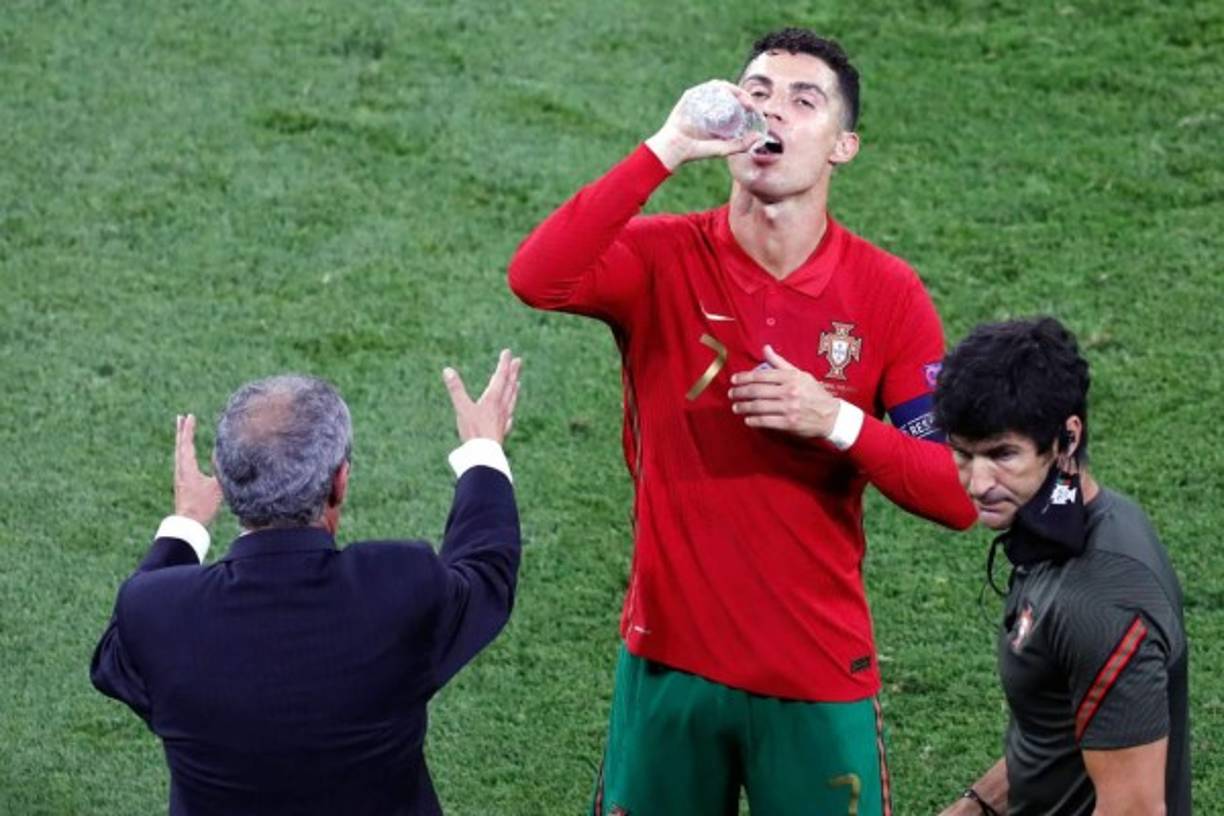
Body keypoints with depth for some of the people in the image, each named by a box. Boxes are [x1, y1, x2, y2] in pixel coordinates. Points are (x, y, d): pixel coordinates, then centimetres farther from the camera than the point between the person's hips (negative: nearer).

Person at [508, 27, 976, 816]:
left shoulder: (888, 295, -5)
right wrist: (664, 151, -29)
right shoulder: (663, 259, -6)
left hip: (819, 674, 0)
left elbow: (959, 494, -5)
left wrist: (838, 421, -20)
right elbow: (535, 278, -27)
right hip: (670, 659, 0)